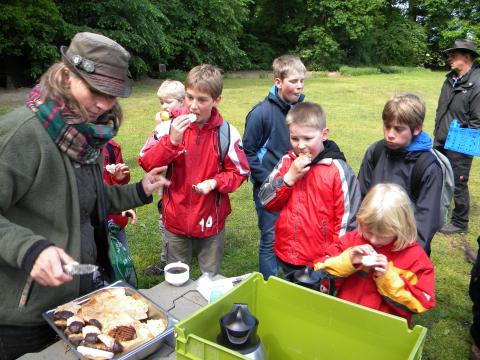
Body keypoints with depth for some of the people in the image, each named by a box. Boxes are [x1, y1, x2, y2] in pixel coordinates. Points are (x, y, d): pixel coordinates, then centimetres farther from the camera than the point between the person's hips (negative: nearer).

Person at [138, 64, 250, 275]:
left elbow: (239, 172, -2)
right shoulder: (170, 127, -8)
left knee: (211, 278, 19)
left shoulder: (227, 133, -10)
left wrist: (215, 182, -21)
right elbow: (146, 163, -12)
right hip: (176, 219, 1)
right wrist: (172, 141, -27)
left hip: (211, 220, -1)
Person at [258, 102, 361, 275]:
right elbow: (265, 201, -1)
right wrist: (290, 177, -15)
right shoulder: (286, 162, 0)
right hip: (286, 257, 5)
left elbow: (347, 218, -9)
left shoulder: (338, 169, -12)